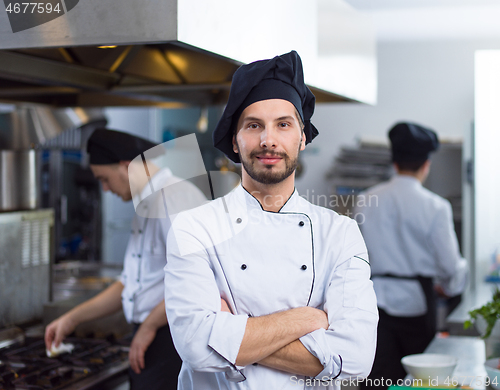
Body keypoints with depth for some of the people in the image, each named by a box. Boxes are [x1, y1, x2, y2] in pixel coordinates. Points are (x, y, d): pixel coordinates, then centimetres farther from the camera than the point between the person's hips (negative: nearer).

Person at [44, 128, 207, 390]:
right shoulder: (146, 207, 16)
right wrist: (72, 319, 21)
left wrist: (149, 326, -17)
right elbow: (129, 285, 23)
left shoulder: (175, 197, -17)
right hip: (152, 339, 9)